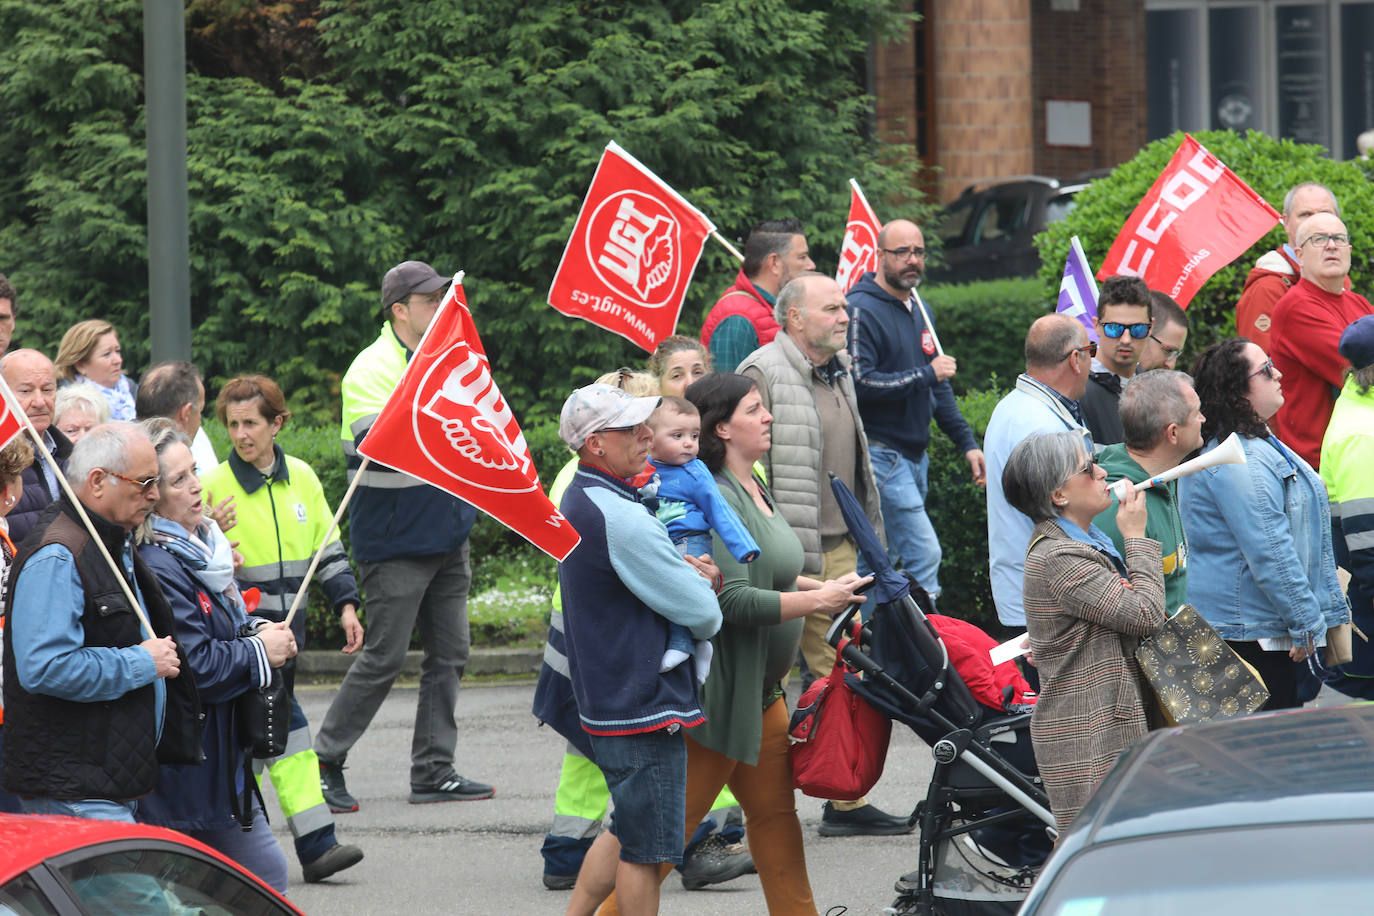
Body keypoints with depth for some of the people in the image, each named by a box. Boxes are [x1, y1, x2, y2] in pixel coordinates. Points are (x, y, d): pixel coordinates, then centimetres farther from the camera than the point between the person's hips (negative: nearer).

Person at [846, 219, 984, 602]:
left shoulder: (919, 308, 17)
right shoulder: (863, 310, -12)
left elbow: (938, 386, 25)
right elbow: (859, 383, -22)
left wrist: (967, 442, 18)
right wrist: (925, 375, -17)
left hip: (915, 454, 9)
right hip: (882, 452, -9)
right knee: (924, 554, -15)